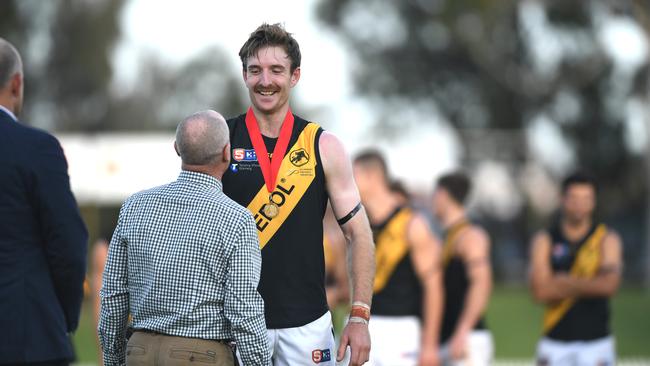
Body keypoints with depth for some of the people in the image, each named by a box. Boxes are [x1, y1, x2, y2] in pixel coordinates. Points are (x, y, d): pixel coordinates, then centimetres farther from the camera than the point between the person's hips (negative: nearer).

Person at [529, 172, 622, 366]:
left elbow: (609, 284, -14)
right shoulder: (544, 241, 4)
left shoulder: (606, 239, 2)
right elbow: (541, 291, -8)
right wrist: (589, 285, -9)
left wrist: (568, 283, -10)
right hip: (555, 341, 1)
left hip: (596, 341, -1)